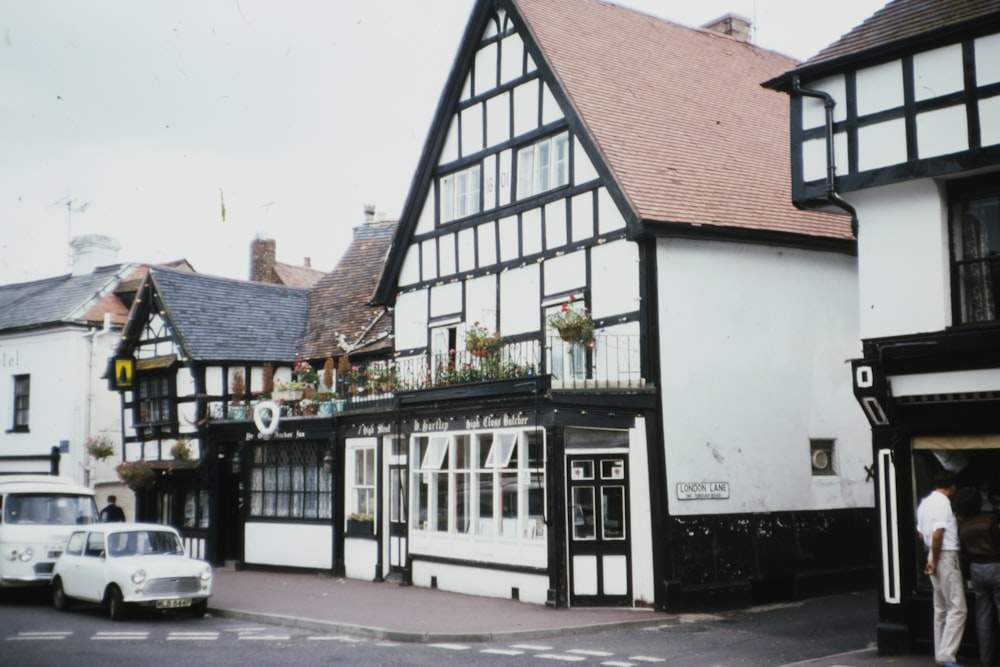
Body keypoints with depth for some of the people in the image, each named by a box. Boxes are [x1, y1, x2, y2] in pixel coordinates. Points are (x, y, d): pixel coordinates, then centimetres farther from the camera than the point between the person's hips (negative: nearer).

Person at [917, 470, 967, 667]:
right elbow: (937, 534, -22)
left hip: (935, 556, 10)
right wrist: (935, 560, -15)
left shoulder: (924, 502, 13)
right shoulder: (942, 502, -15)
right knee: (957, 608, -7)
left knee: (941, 608, 15)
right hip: (946, 557, -10)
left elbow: (921, 533, 18)